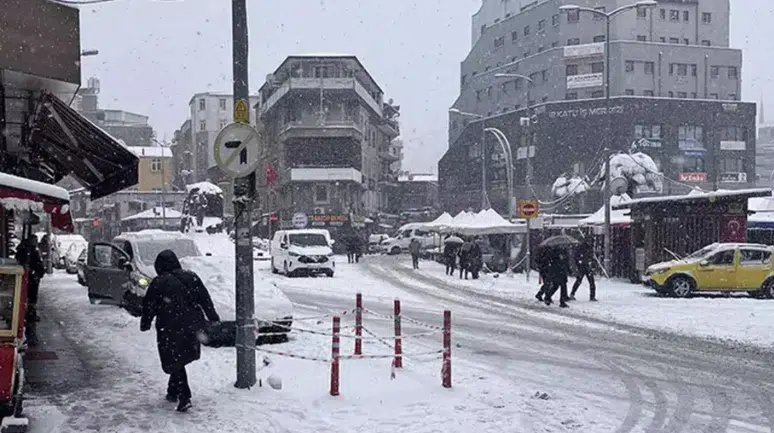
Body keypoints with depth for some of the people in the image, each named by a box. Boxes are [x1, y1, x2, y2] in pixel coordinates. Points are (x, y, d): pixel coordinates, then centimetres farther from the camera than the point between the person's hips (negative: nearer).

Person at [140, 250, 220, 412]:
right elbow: (206, 300, 8)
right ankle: (173, 392, 30)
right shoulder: (191, 278, 4)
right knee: (180, 361, 20)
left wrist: (145, 324, 13)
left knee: (175, 363, 3)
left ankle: (184, 398, -7)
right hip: (192, 327, 5)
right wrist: (214, 319, 15)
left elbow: (149, 306, -2)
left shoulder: (158, 283, -8)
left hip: (170, 330, -5)